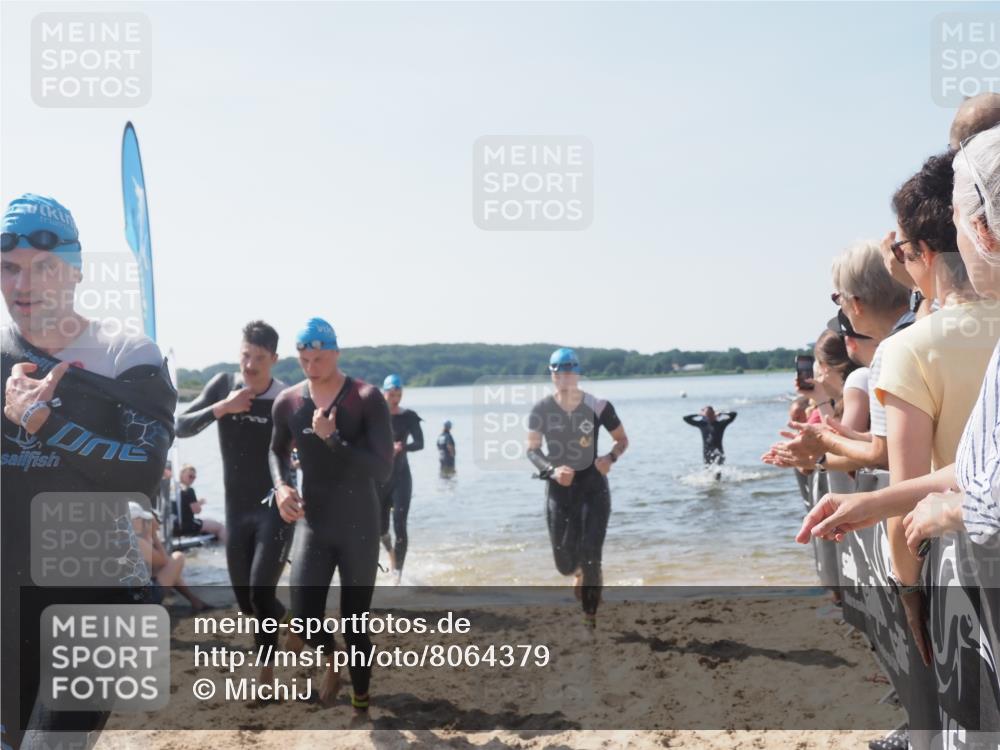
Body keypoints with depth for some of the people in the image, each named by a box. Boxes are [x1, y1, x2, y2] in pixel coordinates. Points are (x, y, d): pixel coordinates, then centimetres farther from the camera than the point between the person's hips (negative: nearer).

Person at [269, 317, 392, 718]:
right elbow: (278, 450, 20)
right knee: (303, 618, -8)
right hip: (313, 524, 3)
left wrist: (333, 438, -24)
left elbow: (383, 469, -18)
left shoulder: (367, 399, -12)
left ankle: (360, 705, 24)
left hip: (359, 527, -3)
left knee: (355, 622, 4)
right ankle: (332, 661, 27)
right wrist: (280, 486, 0)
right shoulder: (287, 402, 0)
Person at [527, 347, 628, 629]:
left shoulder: (597, 406, -11)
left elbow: (622, 440, 0)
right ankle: (579, 573, 45)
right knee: (564, 563, 6)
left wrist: (610, 457, -21)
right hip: (558, 487, 2)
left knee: (590, 555, -9)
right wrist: (552, 470, -24)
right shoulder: (541, 409, -8)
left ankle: (589, 616, 7)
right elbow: (532, 449, -5)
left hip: (593, 485, -2)